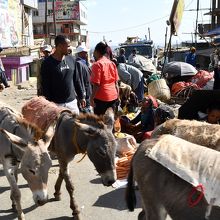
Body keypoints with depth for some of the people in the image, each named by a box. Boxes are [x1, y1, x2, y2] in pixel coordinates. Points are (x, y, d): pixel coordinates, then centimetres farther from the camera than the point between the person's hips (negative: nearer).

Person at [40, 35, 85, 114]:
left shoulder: (71, 60, 7)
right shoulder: (47, 63, -9)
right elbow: (45, 87, -9)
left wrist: (81, 96, 15)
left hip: (72, 102, 5)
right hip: (56, 104, -5)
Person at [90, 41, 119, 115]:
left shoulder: (97, 64, -11)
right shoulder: (112, 63, 10)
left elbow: (96, 84, -16)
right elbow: (116, 82, 13)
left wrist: (92, 98, -11)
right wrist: (117, 95, 21)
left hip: (101, 98, -7)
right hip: (113, 96, 7)